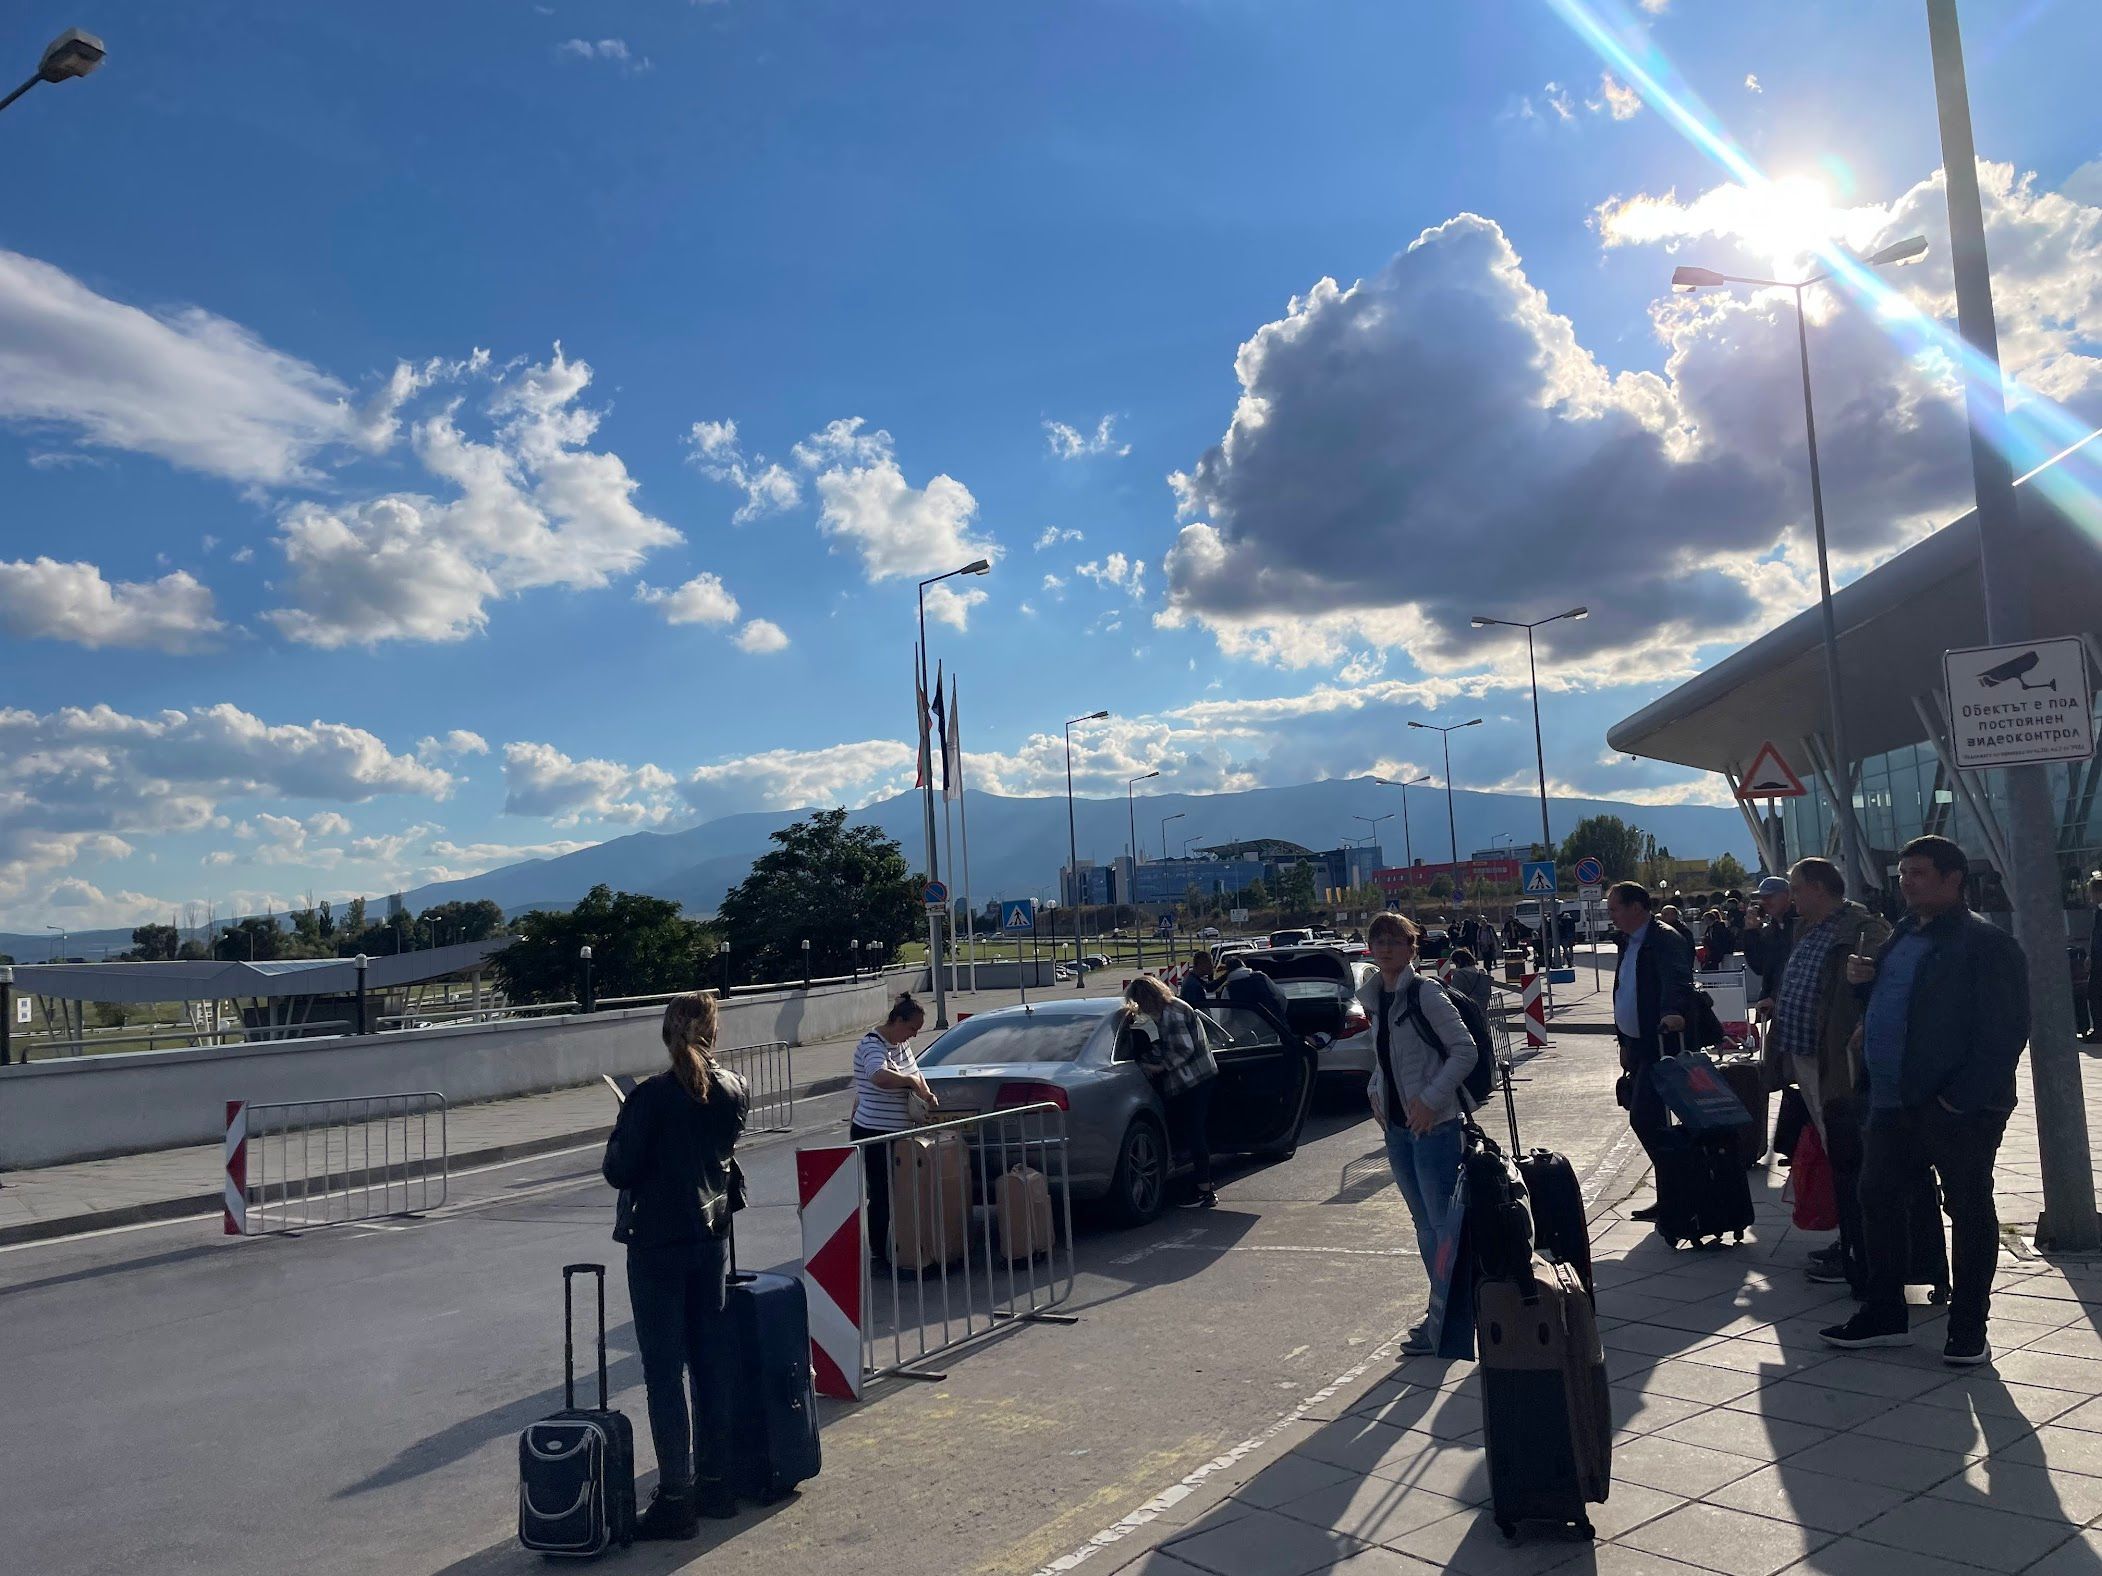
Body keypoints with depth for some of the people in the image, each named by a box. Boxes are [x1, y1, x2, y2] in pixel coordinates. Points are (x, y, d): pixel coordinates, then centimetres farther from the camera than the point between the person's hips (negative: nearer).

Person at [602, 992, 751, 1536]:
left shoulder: (650, 1097, -18)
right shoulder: (734, 1090, -1)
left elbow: (617, 1170, -13)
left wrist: (620, 1139, 4)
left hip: (657, 1242, -6)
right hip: (712, 1233, 6)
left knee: (664, 1370, 2)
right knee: (712, 1360, 14)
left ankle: (676, 1498, 6)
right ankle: (716, 1482, 24)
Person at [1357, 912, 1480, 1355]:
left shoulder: (1425, 993, -13)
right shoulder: (1373, 997, 9)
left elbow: (1464, 1050, -15)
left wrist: (1431, 1100, -20)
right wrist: (1375, 1090, 8)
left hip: (1433, 1124, -8)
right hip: (1396, 1126, 8)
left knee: (1442, 1222, -2)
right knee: (1424, 1224, 16)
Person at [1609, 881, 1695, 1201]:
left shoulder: (1666, 939, -15)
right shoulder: (1630, 943, 15)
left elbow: (1677, 980, -33)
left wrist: (1674, 1012, -52)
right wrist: (1625, 1043, 23)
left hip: (1660, 1044, -10)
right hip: (1639, 1046, 10)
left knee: (1644, 1118, -13)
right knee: (1644, 1119, 13)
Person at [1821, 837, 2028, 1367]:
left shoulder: (1986, 944, -12)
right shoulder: (1902, 935, 14)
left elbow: (2006, 1032, -16)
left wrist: (1963, 1098, -21)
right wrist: (1863, 980, 3)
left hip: (1956, 1108, -8)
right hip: (1891, 1101, 8)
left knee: (1969, 1210, 6)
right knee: (1879, 1200, 12)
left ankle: (1968, 1327, 18)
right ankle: (1885, 1313, 24)